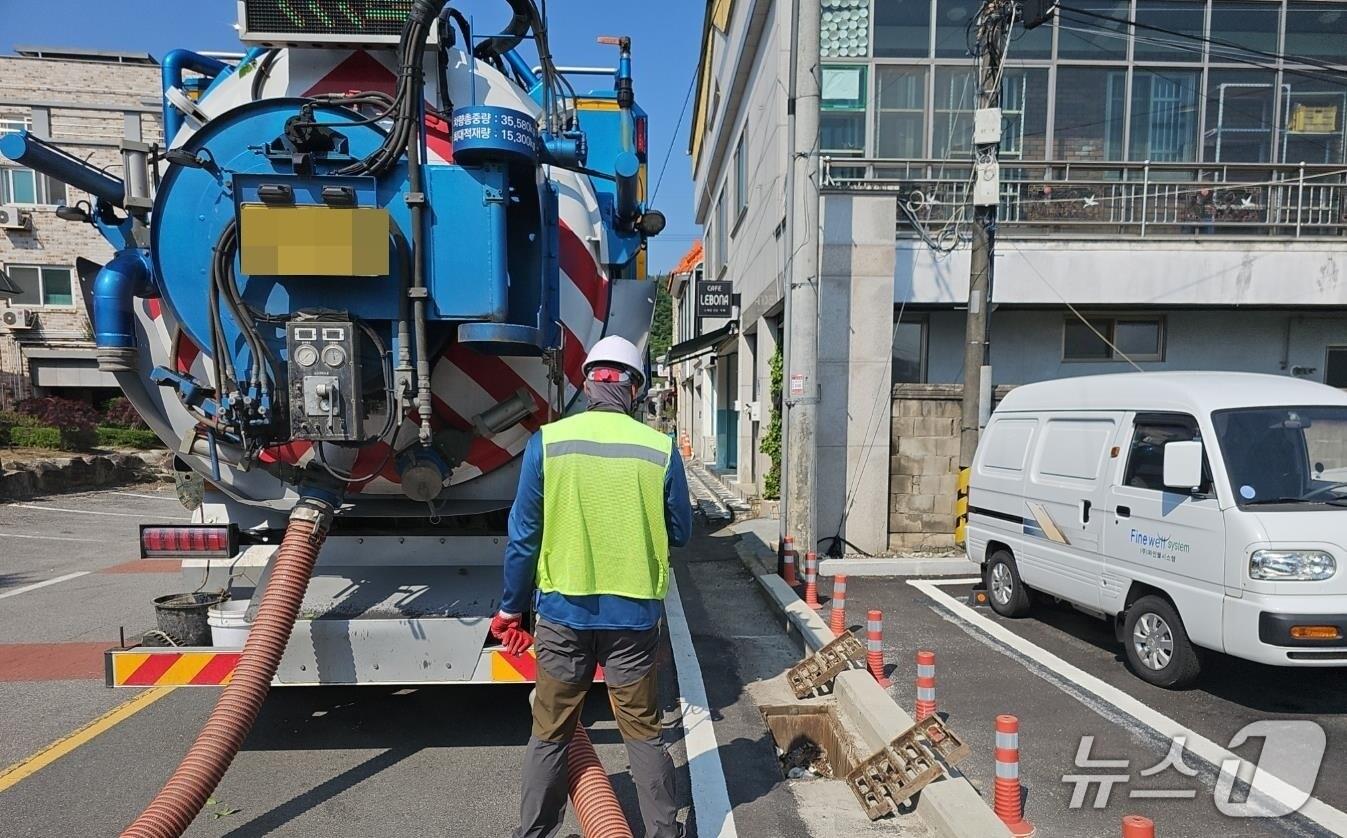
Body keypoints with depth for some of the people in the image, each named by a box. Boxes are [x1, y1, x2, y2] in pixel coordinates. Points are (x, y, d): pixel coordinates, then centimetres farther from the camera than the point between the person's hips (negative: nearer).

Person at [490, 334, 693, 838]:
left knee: (550, 735, 18)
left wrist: (511, 608, 8)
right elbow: (680, 533, 2)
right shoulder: (661, 449, -8)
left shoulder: (547, 441, -8)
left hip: (563, 611, 0)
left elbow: (524, 535, -4)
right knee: (643, 732, 16)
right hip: (635, 613, 0)